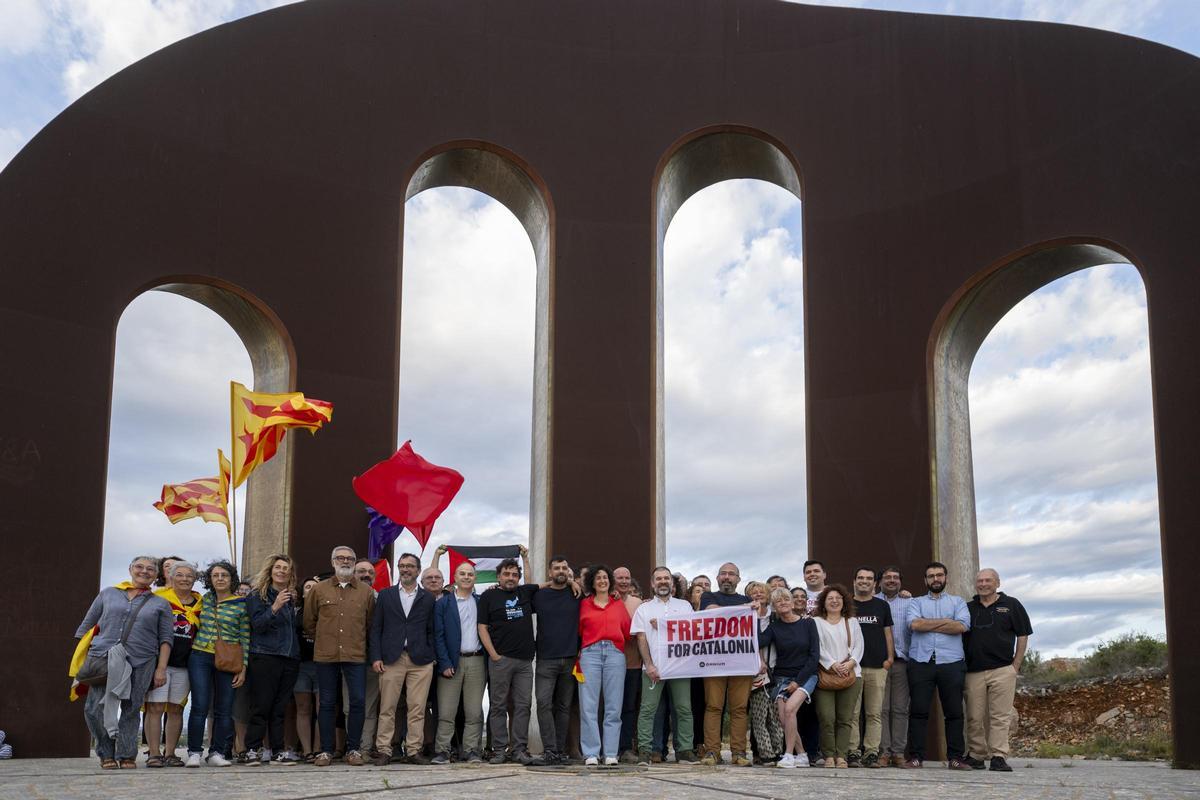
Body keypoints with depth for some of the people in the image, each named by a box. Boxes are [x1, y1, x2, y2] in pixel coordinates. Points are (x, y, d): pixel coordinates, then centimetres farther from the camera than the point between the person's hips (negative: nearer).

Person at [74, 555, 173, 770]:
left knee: (130, 710, -2)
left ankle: (126, 755, 10)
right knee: (95, 708, -8)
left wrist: (161, 669, 0)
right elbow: (87, 627, 17)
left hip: (141, 663, 0)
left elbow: (166, 638, 10)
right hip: (103, 658, 0)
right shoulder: (108, 594, 16)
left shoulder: (160, 604, 14)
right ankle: (106, 754, 7)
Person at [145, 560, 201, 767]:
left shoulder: (199, 604, 13)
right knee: (155, 708, -7)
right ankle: (153, 754, -2)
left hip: (184, 665, 4)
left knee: (176, 709, 7)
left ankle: (170, 753, 13)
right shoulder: (159, 598, 1)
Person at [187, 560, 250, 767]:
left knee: (224, 709, 0)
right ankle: (194, 752, 0)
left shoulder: (242, 604, 3)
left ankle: (217, 753, 8)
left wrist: (243, 668, -2)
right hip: (200, 657, 1)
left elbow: (245, 638, 3)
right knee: (200, 707, -6)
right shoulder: (205, 599, 10)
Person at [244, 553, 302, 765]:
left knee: (280, 708, 5)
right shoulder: (257, 596, 2)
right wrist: (274, 608, -22)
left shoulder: (293, 599, 17)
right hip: (264, 658, -5)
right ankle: (253, 750, -2)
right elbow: (258, 624, -11)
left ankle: (278, 751, 6)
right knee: (261, 706, -6)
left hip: (290, 659, 5)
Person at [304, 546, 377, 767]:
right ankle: (326, 750, 10)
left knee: (357, 702, -3)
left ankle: (353, 749, 6)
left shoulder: (366, 592, 6)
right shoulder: (319, 589, 6)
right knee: (327, 703, 4)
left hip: (356, 656, 0)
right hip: (326, 656, 0)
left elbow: (372, 623, 13)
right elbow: (309, 622, 13)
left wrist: (358, 641, 10)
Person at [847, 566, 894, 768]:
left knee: (875, 713, 0)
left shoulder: (882, 606, 14)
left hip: (877, 667, 1)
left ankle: (872, 753, 3)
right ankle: (853, 753, -2)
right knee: (852, 713, -5)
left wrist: (890, 657, 4)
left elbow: (887, 633, 15)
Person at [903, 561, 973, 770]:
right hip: (921, 663, 0)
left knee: (954, 712, 1)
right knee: (918, 711, -3)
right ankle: (916, 757, 1)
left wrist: (928, 625, -4)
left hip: (951, 663, 0)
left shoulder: (958, 602, 15)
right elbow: (914, 623, -6)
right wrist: (946, 621, -3)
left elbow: (962, 626, -5)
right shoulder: (916, 602, 15)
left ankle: (955, 757, 7)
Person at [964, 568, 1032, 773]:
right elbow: (959, 637, 17)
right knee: (975, 717, 3)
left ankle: (999, 757, -3)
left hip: (1002, 670, -3)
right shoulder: (968, 608, 14)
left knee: (1001, 717, -5)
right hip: (973, 671, 3)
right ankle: (976, 756, 10)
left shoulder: (1011, 605, 6)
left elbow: (1023, 636, 6)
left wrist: (1016, 666, 0)